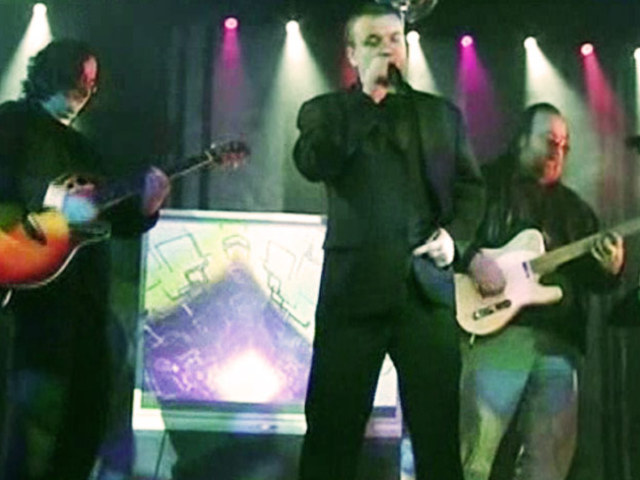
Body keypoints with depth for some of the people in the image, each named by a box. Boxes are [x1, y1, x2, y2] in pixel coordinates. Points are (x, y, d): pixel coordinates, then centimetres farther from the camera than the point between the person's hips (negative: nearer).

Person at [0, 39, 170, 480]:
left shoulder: (80, 145, 23)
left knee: (88, 405, 10)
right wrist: (54, 204, -23)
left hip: (86, 294, 8)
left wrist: (144, 206, -2)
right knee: (38, 409, -12)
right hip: (37, 288, -8)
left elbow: (112, 217, 17)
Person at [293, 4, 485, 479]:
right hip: (356, 286, -2)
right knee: (333, 428, -1)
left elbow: (471, 186, 17)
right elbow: (312, 165, -10)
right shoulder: (325, 111, 10)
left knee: (439, 431, 3)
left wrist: (455, 234, -2)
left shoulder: (443, 113, 18)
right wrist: (367, 97, -8)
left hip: (428, 286, 2)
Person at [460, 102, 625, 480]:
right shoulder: (486, 182, 9)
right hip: (496, 332, -5)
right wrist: (472, 259, -16)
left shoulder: (573, 206, 25)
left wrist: (610, 270, -1)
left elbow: (591, 278, 20)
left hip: (559, 341, 6)